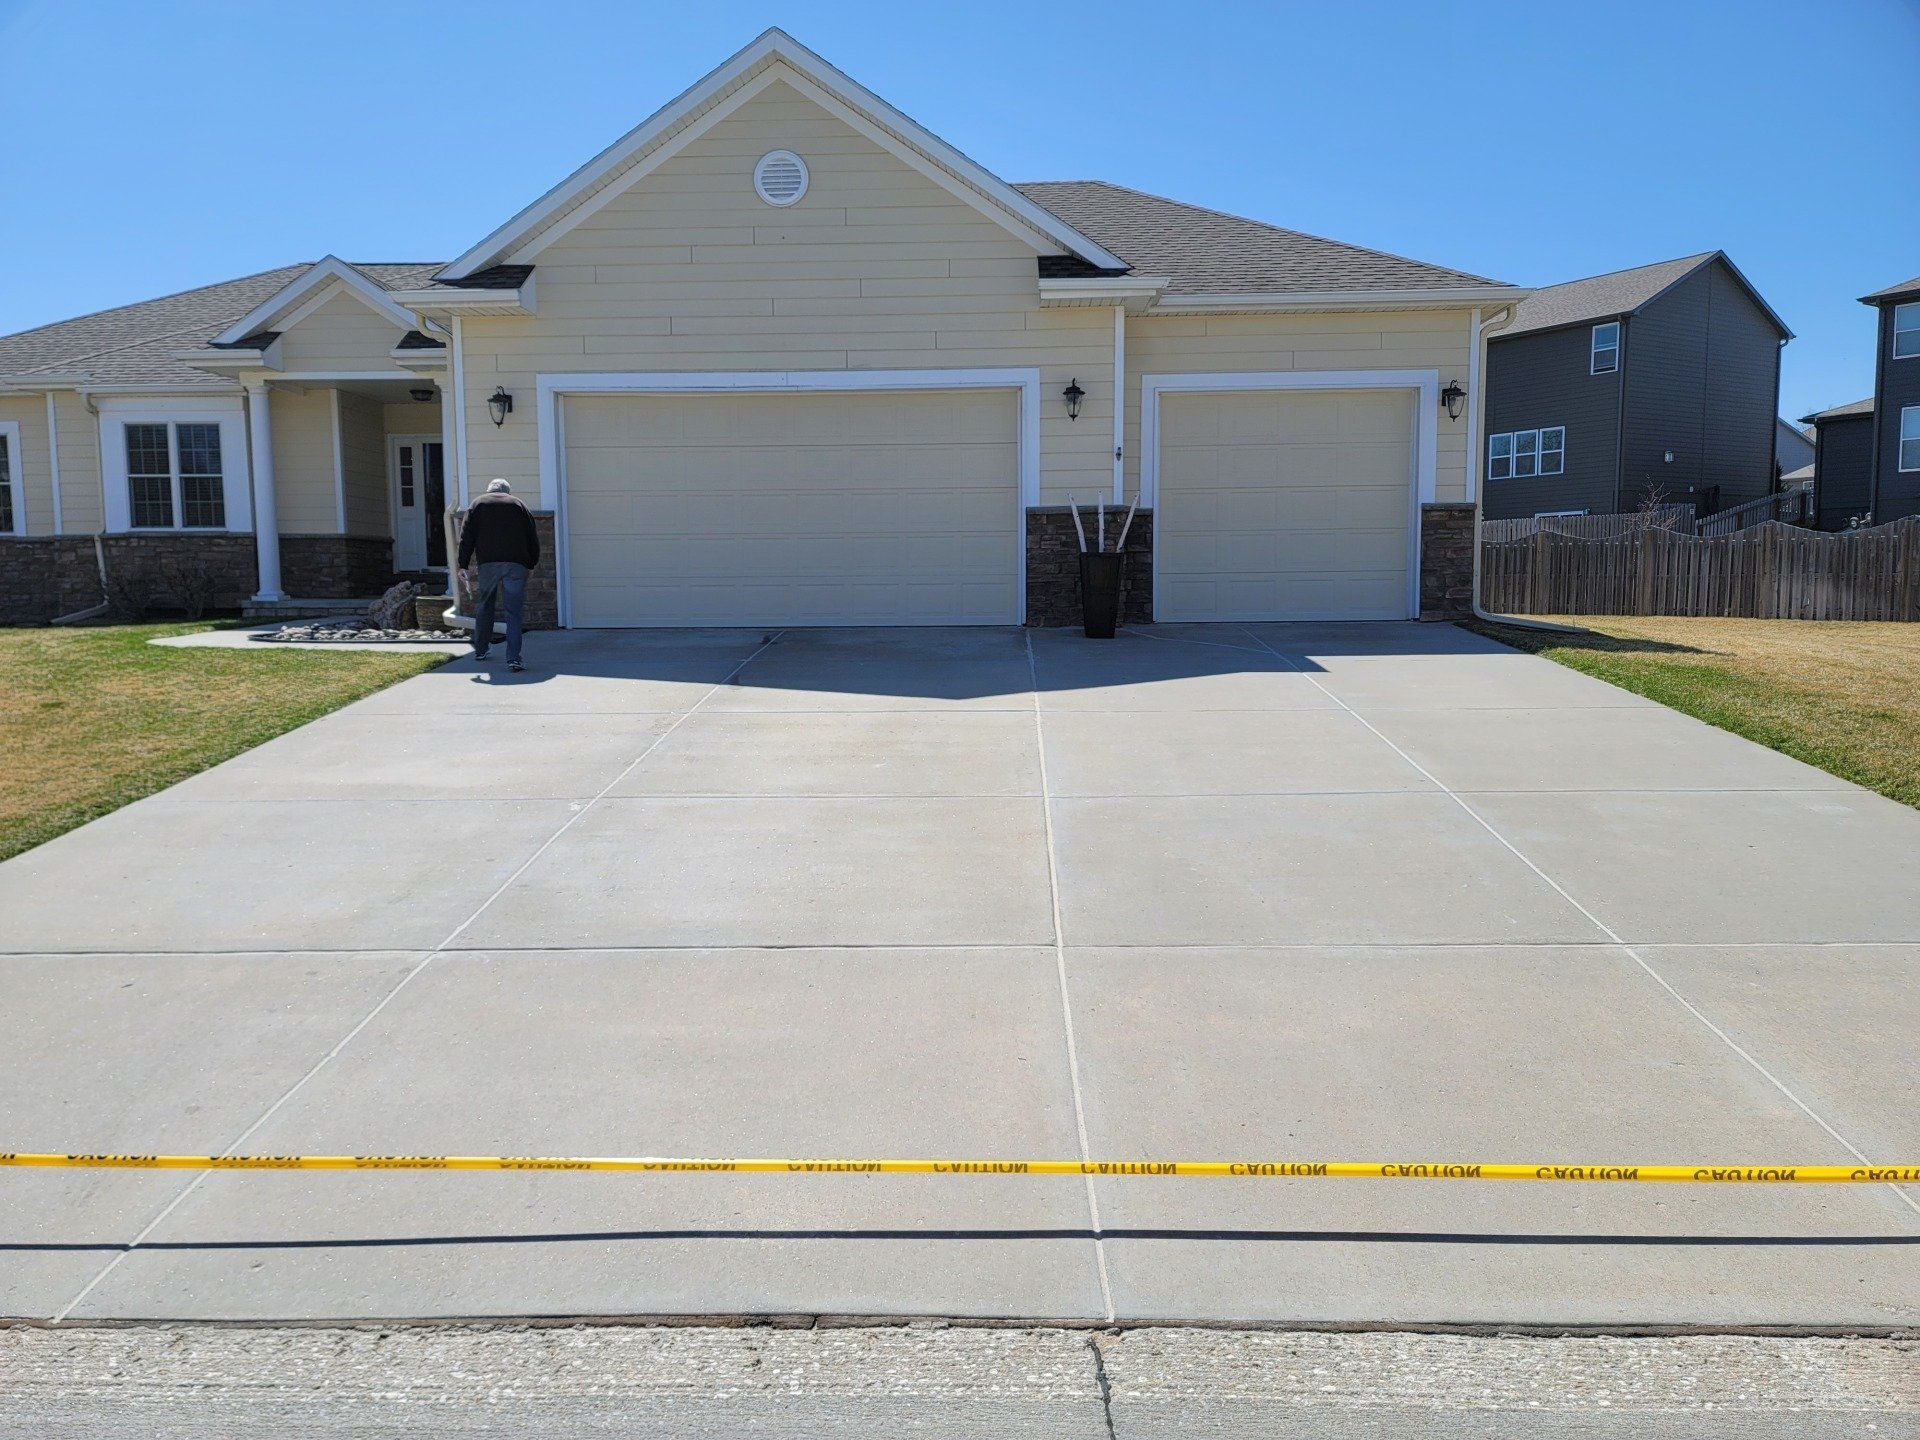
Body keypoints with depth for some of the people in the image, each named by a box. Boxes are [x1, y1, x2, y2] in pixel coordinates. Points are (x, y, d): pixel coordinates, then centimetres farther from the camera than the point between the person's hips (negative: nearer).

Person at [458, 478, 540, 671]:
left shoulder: (478, 504, 14)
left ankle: (480, 650, 28)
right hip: (516, 565, 0)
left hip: (487, 563, 1)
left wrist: (464, 565, 4)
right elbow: (533, 540, 11)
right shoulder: (519, 505, 15)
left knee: (484, 607, 19)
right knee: (513, 612, -2)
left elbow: (466, 537, 5)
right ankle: (513, 658, -11)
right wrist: (530, 564, 19)